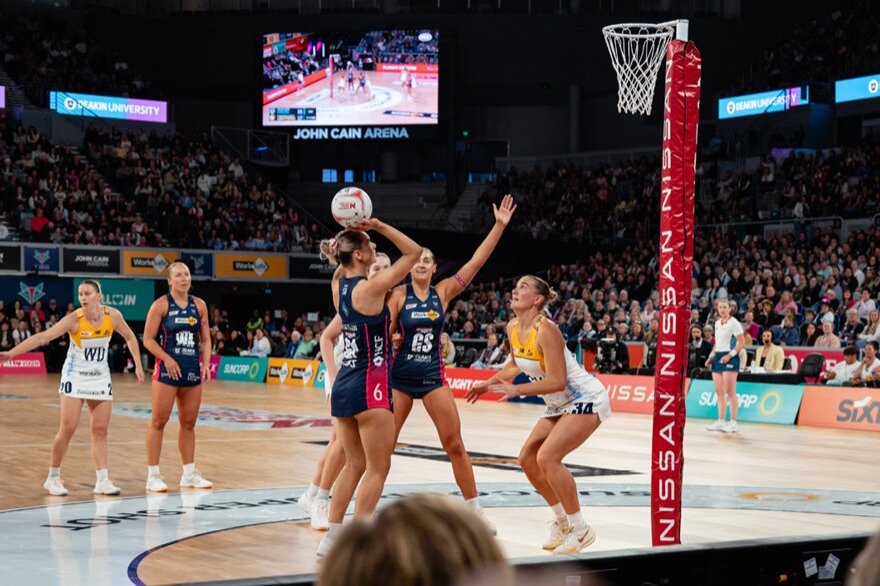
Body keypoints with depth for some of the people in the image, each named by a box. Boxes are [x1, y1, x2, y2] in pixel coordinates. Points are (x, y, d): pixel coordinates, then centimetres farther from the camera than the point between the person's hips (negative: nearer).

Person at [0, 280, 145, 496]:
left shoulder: (113, 316, -10)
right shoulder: (74, 320, -19)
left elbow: (130, 337, 8)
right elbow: (43, 337, -26)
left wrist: (138, 365, 4)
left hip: (100, 378, 4)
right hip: (75, 378, -3)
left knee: (100, 430, 3)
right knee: (68, 428, -7)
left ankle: (102, 480, 6)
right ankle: (53, 477, 7)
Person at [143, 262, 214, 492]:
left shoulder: (199, 305, 9)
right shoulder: (161, 305, -5)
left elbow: (205, 339, 14)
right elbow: (148, 339, -6)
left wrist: (206, 363, 0)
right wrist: (167, 359, -17)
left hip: (193, 369, 5)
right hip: (168, 369, -5)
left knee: (188, 423, 11)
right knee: (159, 421, -4)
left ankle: (189, 474, 20)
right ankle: (153, 475, 1)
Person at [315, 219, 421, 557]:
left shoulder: (339, 285, 6)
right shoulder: (370, 288, -15)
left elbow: (343, 266, 30)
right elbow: (414, 252, -10)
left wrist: (351, 231, 15)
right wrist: (378, 225, -9)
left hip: (343, 385, 8)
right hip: (369, 387, -8)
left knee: (354, 465, 16)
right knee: (378, 468, 0)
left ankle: (331, 539, 17)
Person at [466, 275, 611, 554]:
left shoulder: (545, 330, -25)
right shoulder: (513, 328, 0)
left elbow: (558, 381, -29)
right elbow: (517, 365, 19)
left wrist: (517, 390, -35)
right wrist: (488, 383, 15)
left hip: (586, 400, -9)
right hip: (560, 405, 9)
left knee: (547, 457, -21)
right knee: (527, 458, 4)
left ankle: (580, 529, -9)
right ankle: (562, 521, 20)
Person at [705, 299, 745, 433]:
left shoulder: (734, 323, -7)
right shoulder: (717, 323, 15)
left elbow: (742, 343, -11)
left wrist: (729, 355, -18)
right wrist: (711, 356, 13)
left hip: (729, 358, -7)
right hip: (718, 357, 7)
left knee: (729, 392, -9)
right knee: (719, 392, 5)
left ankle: (733, 423, -6)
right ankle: (720, 422, 8)